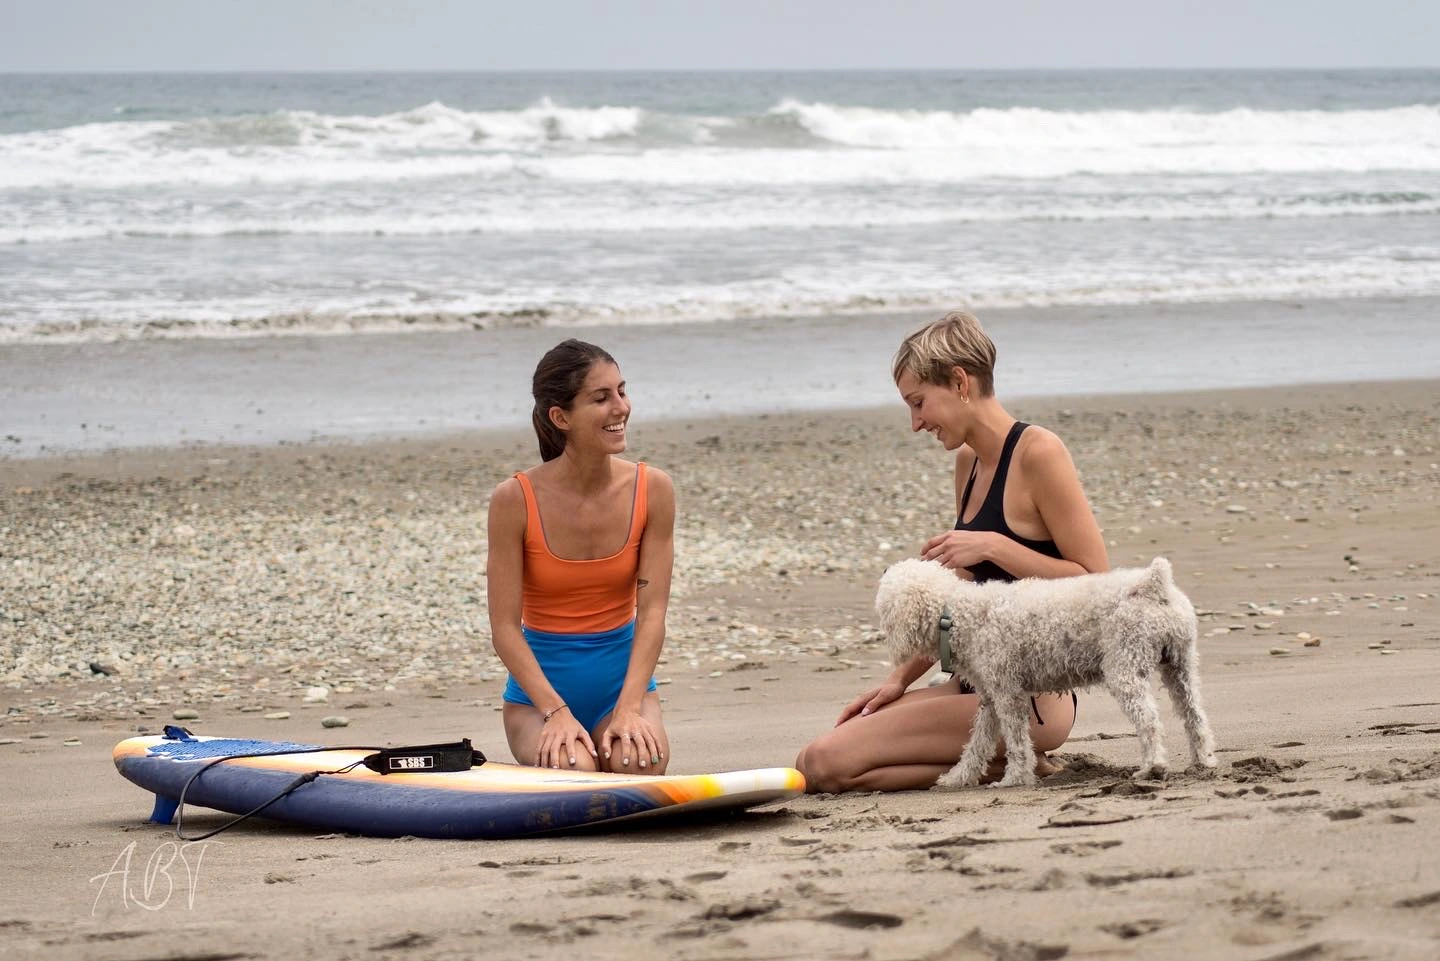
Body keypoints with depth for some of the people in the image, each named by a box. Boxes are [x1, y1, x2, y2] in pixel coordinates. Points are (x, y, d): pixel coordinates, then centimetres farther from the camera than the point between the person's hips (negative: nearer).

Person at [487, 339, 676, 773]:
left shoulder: (652, 490, -7)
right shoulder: (516, 500, -14)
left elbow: (652, 611, -10)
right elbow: (505, 627, -13)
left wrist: (629, 708, -22)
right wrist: (556, 712, -24)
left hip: (623, 676, 2)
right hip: (541, 685, -2)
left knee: (640, 765, -28)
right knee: (573, 771, -30)